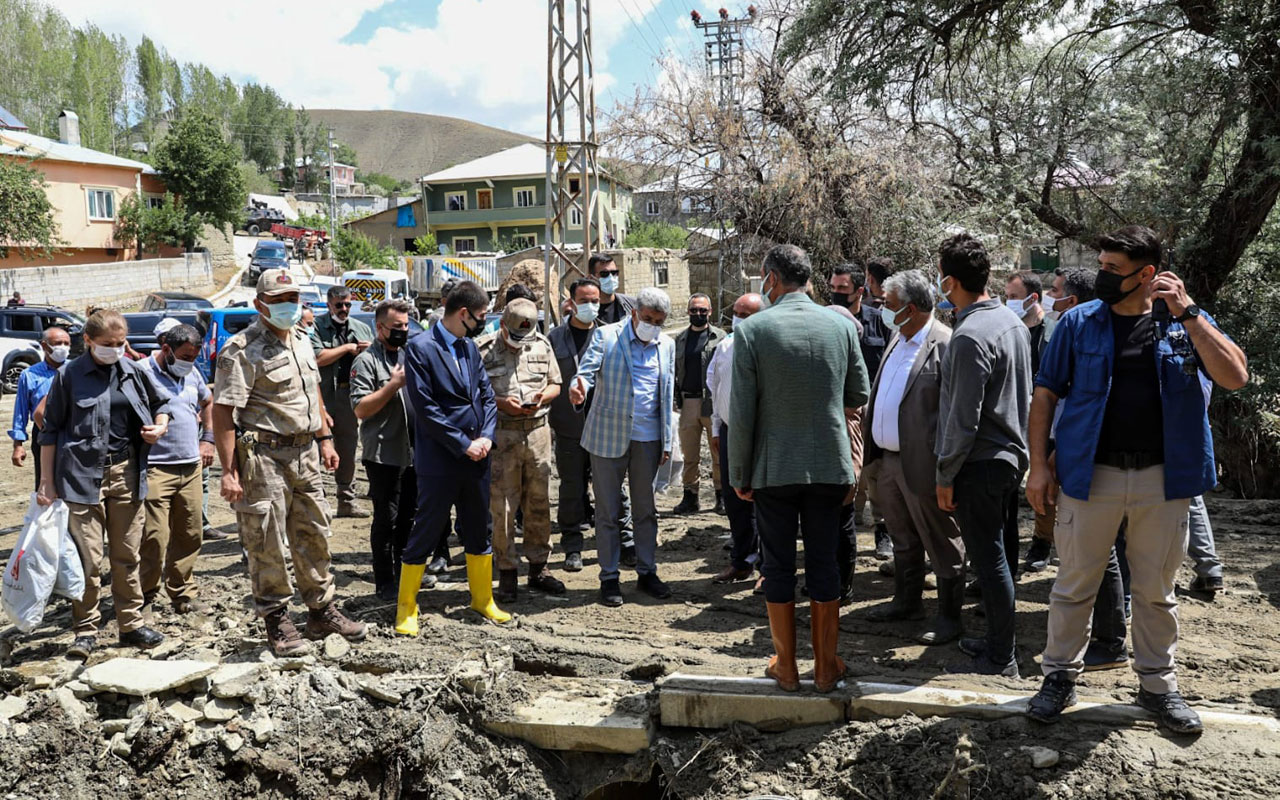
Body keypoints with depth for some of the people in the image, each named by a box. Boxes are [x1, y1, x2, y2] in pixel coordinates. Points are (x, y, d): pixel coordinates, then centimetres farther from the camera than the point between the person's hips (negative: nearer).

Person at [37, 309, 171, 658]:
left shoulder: (133, 372, 7)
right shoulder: (69, 375, -3)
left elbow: (161, 403, 24)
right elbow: (50, 430, 1)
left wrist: (161, 425, 1)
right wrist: (46, 482, -2)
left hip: (126, 472, 3)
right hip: (82, 475, -3)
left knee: (126, 554, 10)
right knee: (88, 558, -4)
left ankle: (131, 624, 20)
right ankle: (85, 631, 9)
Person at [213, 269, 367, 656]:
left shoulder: (302, 342, 13)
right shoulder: (242, 351, -13)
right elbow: (222, 412, -17)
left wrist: (325, 438, 18)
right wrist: (229, 471, -21)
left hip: (305, 453, 8)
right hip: (263, 457, -7)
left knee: (314, 534, 14)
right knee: (267, 544, 1)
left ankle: (322, 611, 27)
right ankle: (277, 621, 15)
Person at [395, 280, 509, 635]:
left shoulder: (470, 347, 11)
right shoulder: (420, 348, -10)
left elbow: (487, 396, 12)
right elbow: (425, 408, -16)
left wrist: (486, 437, -5)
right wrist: (463, 444, -15)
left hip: (476, 458, 7)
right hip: (439, 461, -6)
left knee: (479, 532, 16)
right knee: (425, 534, 2)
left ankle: (483, 599, 31)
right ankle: (406, 608, 16)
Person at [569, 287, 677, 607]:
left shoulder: (667, 344, 9)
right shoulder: (606, 336, -3)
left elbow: (667, 395, 11)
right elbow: (587, 369, -15)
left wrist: (667, 442, 8)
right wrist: (579, 385, -40)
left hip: (648, 437, 3)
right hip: (609, 434, -3)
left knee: (646, 509, 11)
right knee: (607, 511, 4)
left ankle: (646, 572, 23)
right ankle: (609, 577, 14)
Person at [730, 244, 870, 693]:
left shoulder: (752, 330, -9)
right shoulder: (841, 326, 0)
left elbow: (742, 412, -10)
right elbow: (859, 396, 9)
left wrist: (739, 474, -1)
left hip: (773, 468, -2)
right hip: (829, 466, 3)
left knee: (778, 565, 9)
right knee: (824, 564, 11)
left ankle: (786, 667, 18)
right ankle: (826, 668, 20)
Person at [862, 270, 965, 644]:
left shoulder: (945, 346, -16)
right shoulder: (898, 339, 11)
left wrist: (944, 469, -19)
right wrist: (872, 447, 14)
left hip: (922, 465, -9)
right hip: (889, 460, 9)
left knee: (942, 545, 5)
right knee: (903, 540, 21)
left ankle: (949, 616, 16)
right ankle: (907, 602, 36)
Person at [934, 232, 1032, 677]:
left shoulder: (969, 336, -22)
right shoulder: (1011, 320, 8)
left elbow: (964, 420, -21)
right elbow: (1026, 393, 17)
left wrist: (945, 475, -13)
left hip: (980, 462, -10)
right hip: (1011, 453, 10)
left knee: (988, 559, 0)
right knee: (993, 554, 19)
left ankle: (1001, 659, 10)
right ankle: (997, 640, 31)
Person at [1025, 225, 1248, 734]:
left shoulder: (1185, 323, 1)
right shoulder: (1079, 323, -1)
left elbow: (1235, 377, -12)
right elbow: (1046, 394, 2)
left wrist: (1186, 313, -16)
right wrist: (1039, 465, -3)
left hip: (1163, 479, 1)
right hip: (1091, 474, -1)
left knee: (1156, 590, 14)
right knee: (1074, 584, 8)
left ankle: (1158, 684, 29)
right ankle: (1059, 675, 23)